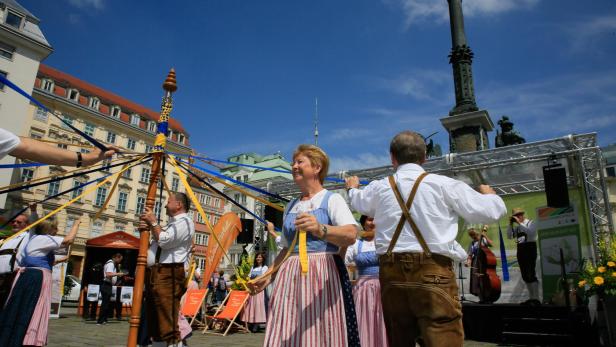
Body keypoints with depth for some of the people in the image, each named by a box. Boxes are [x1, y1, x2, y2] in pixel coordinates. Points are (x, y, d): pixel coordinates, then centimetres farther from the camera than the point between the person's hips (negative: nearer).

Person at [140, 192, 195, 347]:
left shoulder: (184, 222, -5)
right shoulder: (173, 224, 27)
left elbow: (164, 241, -19)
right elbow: (156, 241, 27)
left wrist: (153, 222, -6)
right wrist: (147, 228, 10)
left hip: (168, 274, -11)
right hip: (155, 273, 11)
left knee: (167, 322, -14)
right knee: (154, 321, 16)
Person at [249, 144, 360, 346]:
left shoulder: (332, 199, -1)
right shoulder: (291, 206, 18)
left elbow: (351, 235, -18)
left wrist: (320, 229, -36)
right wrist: (269, 275, 16)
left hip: (322, 276, -5)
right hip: (289, 277, 5)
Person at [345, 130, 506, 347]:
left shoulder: (379, 188, 8)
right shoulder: (443, 184, -1)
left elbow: (358, 201, 32)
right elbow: (491, 211, 5)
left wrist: (352, 188, 55)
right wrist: (489, 194, 29)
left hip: (391, 274, 4)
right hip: (433, 273, -3)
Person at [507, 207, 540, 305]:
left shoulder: (530, 223, -3)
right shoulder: (517, 226, 14)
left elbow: (530, 232, -23)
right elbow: (510, 236, 8)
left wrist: (519, 223, -21)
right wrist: (510, 224, 0)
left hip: (530, 248, -7)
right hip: (520, 249, 7)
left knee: (531, 274, -11)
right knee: (525, 275, 10)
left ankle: (536, 299, -7)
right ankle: (531, 298, 19)